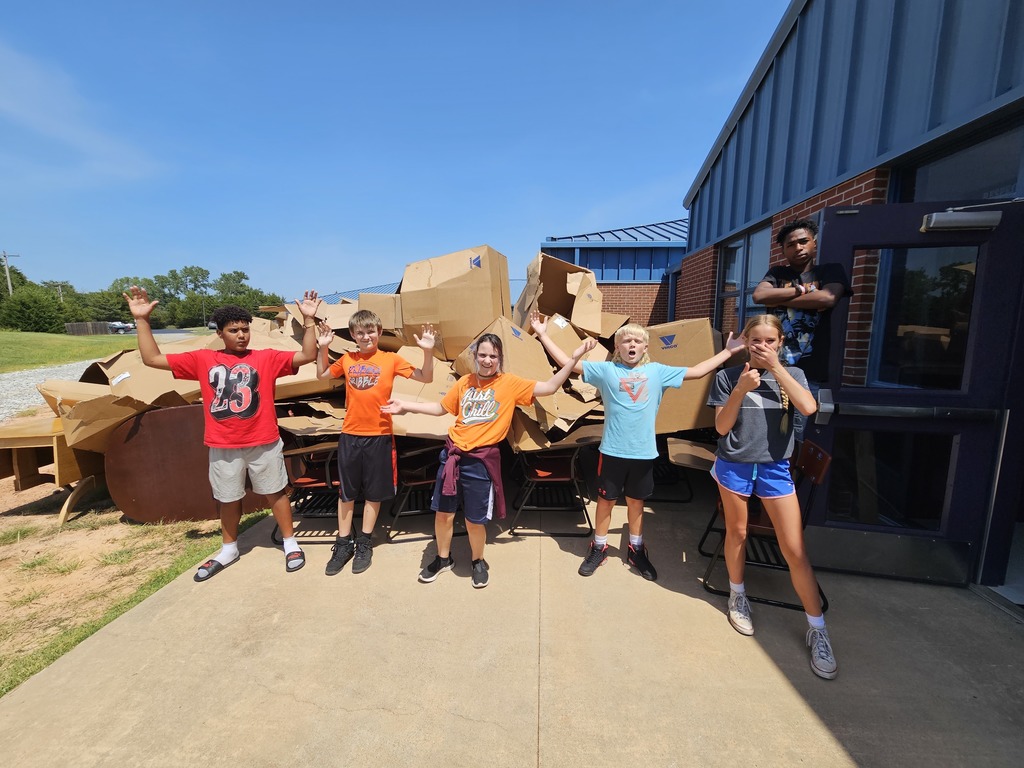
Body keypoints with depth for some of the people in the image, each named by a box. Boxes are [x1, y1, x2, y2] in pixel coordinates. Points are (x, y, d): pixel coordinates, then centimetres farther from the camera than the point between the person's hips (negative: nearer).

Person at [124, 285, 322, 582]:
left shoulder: (266, 358, -3)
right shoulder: (202, 360, 3)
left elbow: (307, 356, -12)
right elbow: (152, 359, 6)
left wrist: (308, 320, -19)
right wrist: (142, 320, -1)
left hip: (264, 443, -2)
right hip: (223, 447, 3)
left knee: (275, 492, 11)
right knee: (228, 499, 19)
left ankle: (290, 543, 27)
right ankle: (229, 549, 40)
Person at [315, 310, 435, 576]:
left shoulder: (391, 359, -4)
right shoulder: (347, 360, 5)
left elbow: (426, 378, -5)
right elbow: (322, 374, 22)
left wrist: (428, 351, -20)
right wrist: (322, 348, 8)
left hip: (379, 436, -2)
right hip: (349, 435, 3)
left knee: (374, 492, 10)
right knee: (346, 491, 12)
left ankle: (364, 543, 27)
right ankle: (344, 543, 28)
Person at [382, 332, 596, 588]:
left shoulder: (511, 383, -4)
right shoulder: (465, 382, 7)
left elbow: (550, 387, -10)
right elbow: (441, 408, 17)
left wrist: (573, 358, -16)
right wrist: (405, 406, 15)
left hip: (481, 460, -4)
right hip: (452, 454, 4)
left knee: (474, 519, 8)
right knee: (443, 512, 14)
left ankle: (479, 562, 37)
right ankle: (443, 558, 40)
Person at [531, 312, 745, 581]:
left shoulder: (657, 372, 4)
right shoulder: (605, 370, -3)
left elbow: (696, 371, 10)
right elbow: (567, 362, -5)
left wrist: (728, 352, 10)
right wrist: (543, 335, -8)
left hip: (644, 452, 2)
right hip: (612, 450, -2)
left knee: (636, 501, 18)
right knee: (606, 500, 12)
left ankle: (636, 550, 36)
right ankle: (599, 548, 31)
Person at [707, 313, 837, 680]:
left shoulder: (792, 374, 1)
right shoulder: (728, 375, -4)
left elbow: (808, 407, -19)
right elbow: (721, 427, -8)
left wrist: (776, 367, -17)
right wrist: (741, 390, -21)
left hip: (775, 468, 1)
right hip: (734, 466, 0)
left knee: (795, 549, 2)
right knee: (736, 533, 14)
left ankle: (817, 629, 19)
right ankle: (738, 596, 37)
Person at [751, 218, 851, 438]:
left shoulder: (830, 271, 12)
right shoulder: (777, 273, 17)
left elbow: (827, 298, -10)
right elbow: (759, 296, -4)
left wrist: (778, 300, -2)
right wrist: (801, 289, -3)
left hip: (809, 372, -1)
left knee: (798, 437, -2)